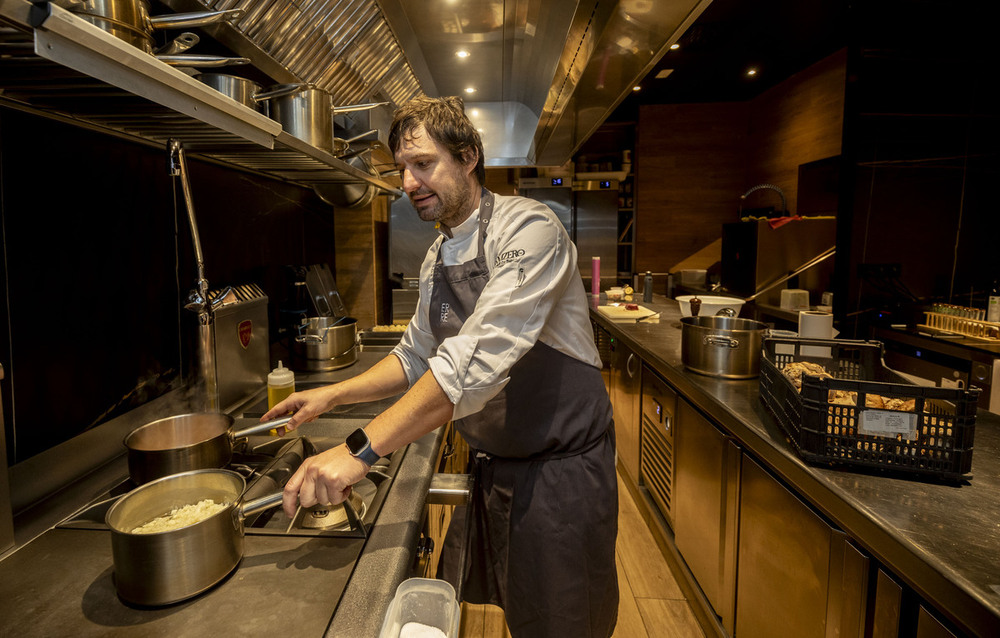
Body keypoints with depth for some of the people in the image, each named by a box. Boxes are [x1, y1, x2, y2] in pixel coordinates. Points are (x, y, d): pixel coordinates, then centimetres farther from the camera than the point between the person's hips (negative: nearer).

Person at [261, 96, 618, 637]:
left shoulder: (526, 227, -20)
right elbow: (416, 356, 16)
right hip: (492, 465, 7)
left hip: (559, 466, -7)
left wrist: (362, 449, -32)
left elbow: (479, 358, -31)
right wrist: (334, 395, 3)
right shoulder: (436, 258, 7)